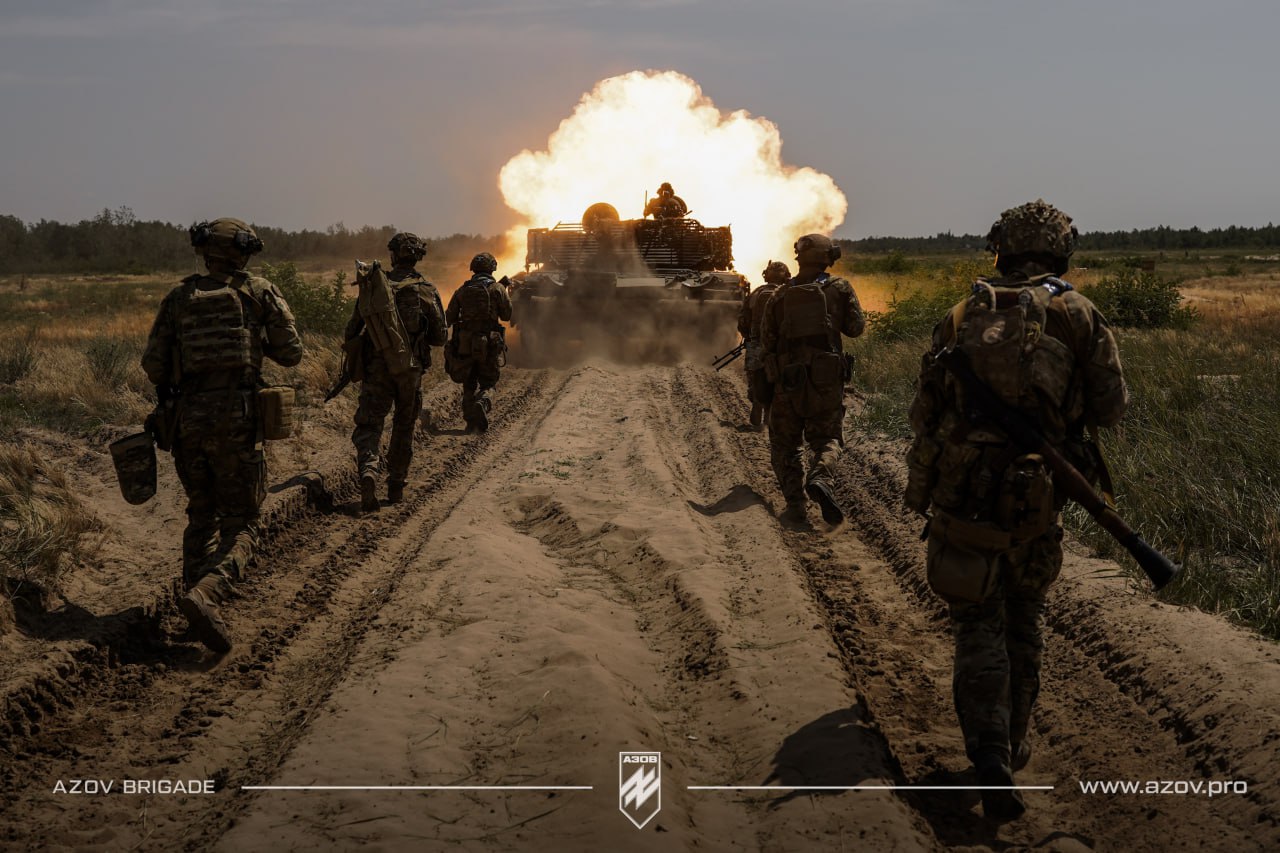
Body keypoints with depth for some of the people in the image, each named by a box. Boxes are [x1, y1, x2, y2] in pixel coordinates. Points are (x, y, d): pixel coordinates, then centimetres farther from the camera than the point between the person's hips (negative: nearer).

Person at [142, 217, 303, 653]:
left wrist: (168, 390, 26)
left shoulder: (179, 297, 7)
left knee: (201, 516, 20)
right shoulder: (259, 293, 0)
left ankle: (197, 604, 19)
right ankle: (205, 596, -23)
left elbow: (153, 363, 6)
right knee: (240, 523, 1)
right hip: (237, 420, -3)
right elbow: (291, 353, 1)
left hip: (190, 420, 3)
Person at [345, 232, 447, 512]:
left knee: (369, 425, -1)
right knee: (403, 427, 16)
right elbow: (439, 338, 3)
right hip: (410, 367, 1)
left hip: (376, 366, -1)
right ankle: (396, 487, 19)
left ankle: (368, 469, -29)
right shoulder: (427, 290, 0)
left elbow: (352, 330, 1)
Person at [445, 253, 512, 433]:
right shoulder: (497, 288, -3)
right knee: (487, 382, 8)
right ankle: (482, 403, -21)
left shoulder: (462, 290, 5)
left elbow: (449, 318, 6)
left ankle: (471, 421, 8)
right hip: (489, 344, -2)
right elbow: (507, 315, 3)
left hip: (464, 343, 2)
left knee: (469, 384, 14)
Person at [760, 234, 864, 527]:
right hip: (827, 380, 0)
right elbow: (856, 327, 3)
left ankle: (795, 506, 2)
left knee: (785, 445, 13)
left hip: (788, 381, 0)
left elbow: (767, 340, 4)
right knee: (827, 438, 15)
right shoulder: (839, 288, -2)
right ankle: (820, 477, -16)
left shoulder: (779, 295, 2)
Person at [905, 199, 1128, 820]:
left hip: (961, 492, 0)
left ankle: (991, 758, -10)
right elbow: (1110, 409, 1)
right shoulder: (1077, 316, -4)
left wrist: (918, 490, 17)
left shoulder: (962, 317, 2)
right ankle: (1013, 743, 30)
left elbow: (925, 412, 6)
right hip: (1035, 496, 0)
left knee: (979, 624, 5)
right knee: (1025, 617, 20)